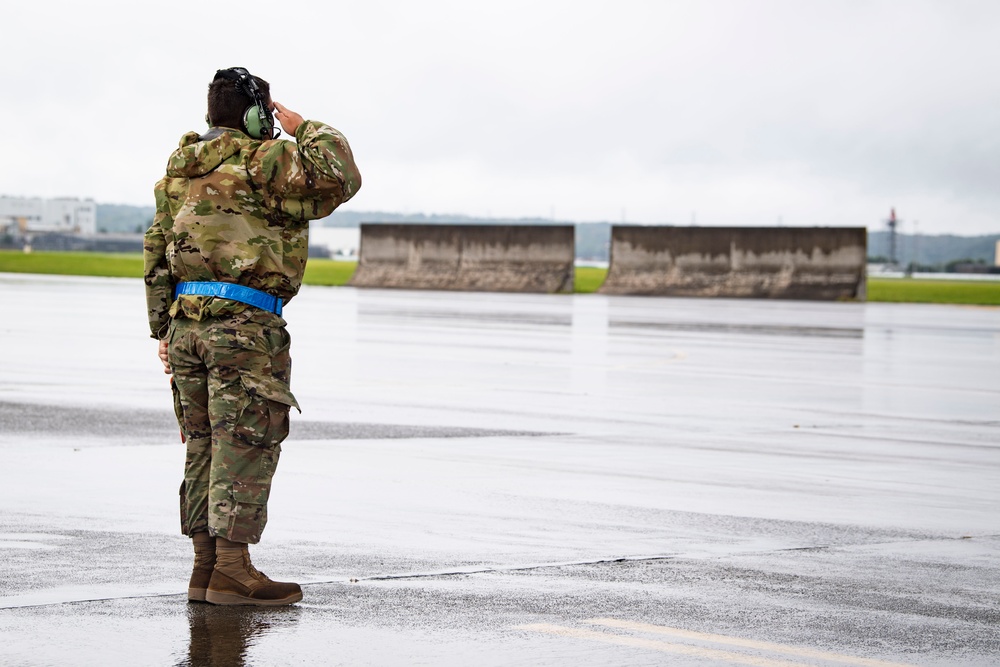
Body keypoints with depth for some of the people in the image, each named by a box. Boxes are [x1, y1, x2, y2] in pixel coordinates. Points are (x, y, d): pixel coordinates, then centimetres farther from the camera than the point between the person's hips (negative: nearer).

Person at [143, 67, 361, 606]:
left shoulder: (180, 169, 16)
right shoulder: (265, 162, -7)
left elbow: (157, 252, 17)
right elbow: (340, 178, -10)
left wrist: (164, 329, 20)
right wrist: (305, 130, 5)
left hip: (186, 319, 8)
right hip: (244, 324, -7)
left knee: (204, 446, 11)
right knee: (245, 446, -5)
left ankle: (205, 566, 12)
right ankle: (232, 570, -7)